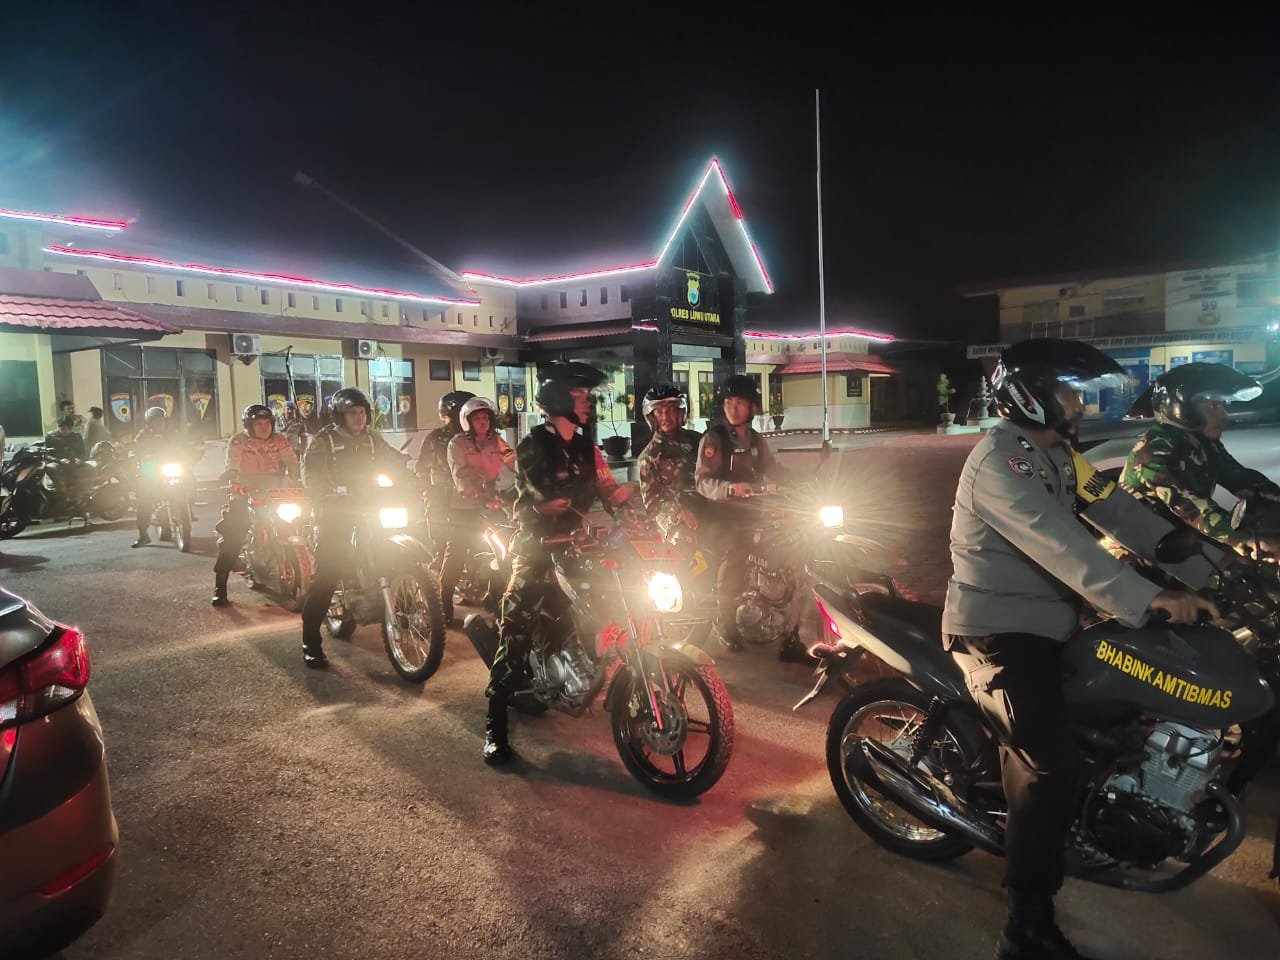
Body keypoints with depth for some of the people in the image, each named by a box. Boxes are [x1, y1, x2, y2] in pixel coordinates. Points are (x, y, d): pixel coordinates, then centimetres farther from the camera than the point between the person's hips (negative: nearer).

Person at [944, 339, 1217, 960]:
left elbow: (1111, 503, 13)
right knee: (1051, 769, -17)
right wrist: (1147, 599, -36)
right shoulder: (998, 460, -20)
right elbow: (1060, 546, -31)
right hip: (997, 633, -10)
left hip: (1041, 623, 10)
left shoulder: (1052, 454, 14)